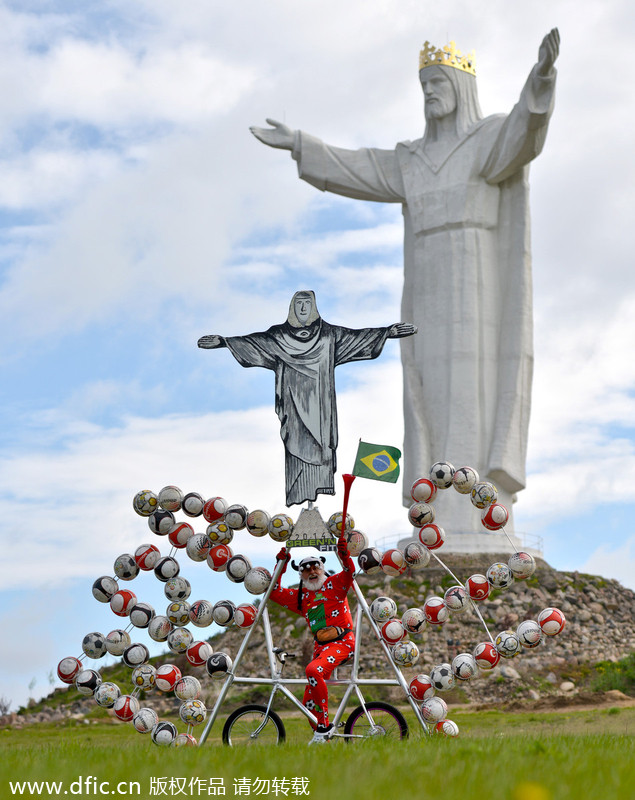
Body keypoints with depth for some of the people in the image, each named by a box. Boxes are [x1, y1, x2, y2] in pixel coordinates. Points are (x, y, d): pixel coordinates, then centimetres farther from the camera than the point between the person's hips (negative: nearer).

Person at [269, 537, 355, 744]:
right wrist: (281, 564, 10)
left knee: (313, 670, -34)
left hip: (341, 641, -7)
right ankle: (321, 736, 21)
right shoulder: (300, 596, 16)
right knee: (309, 703, 2)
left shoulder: (334, 584, 3)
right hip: (320, 646, 7)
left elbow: (349, 572, -15)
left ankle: (324, 726, -26)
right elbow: (274, 592, 17)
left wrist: (343, 550, -30)